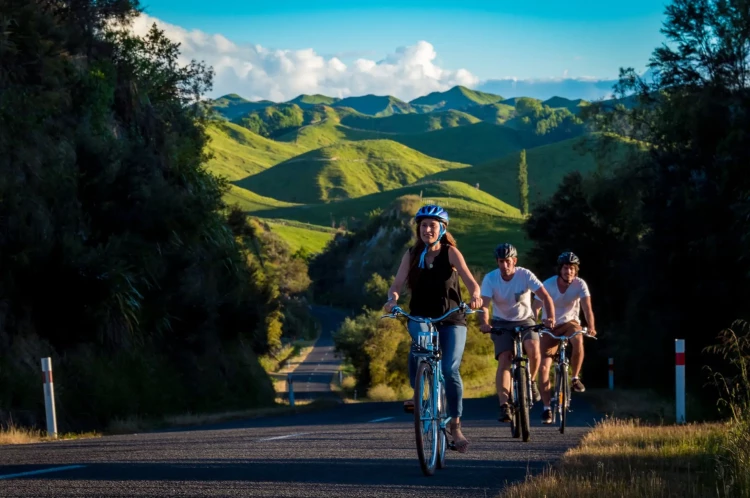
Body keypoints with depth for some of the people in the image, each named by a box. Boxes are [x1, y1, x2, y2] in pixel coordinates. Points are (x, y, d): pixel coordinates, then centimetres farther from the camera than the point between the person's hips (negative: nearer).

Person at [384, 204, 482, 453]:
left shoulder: (450, 253, -3)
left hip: (451, 320, -1)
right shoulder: (411, 255, 3)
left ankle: (456, 426, -6)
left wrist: (475, 295, -36)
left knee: (451, 369, -17)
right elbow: (397, 284, -5)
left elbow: (470, 281, -14)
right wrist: (392, 298, -28)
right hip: (420, 317, 1)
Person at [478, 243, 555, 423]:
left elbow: (546, 296, -22)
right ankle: (504, 406, -23)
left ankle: (531, 381, -2)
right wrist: (484, 323, -44)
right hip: (501, 323, 0)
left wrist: (551, 318, -39)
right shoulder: (490, 278, -15)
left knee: (533, 347, -29)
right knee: (504, 360, -18)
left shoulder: (525, 275, -16)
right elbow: (484, 305, -24)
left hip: (524, 320, 0)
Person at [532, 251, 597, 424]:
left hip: (570, 323, 0)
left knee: (578, 340, -37)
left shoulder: (580, 284, -17)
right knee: (544, 367, -10)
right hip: (550, 327, 0)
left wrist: (591, 327, -45)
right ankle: (547, 408, -1)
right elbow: (536, 308, -21)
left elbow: (587, 307, -28)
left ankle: (575, 378, -16)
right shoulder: (548, 284, -18)